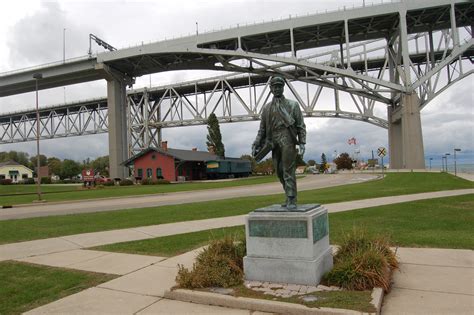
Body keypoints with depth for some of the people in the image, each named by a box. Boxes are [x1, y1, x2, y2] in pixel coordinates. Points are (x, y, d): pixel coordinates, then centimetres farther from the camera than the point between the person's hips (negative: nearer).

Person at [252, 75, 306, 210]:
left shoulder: (292, 105, 9)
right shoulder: (267, 108, 17)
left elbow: (301, 126, 5)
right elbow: (262, 129, 17)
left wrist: (302, 143, -6)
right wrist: (256, 144, 7)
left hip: (287, 140, -4)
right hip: (273, 142, 4)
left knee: (288, 171, -10)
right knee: (279, 172, 6)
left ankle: (291, 200, -8)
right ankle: (289, 197, 19)